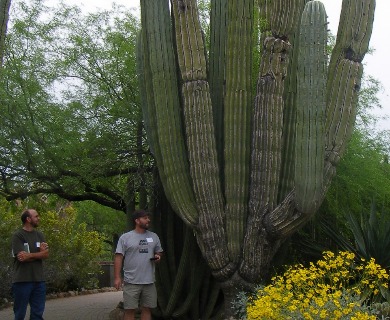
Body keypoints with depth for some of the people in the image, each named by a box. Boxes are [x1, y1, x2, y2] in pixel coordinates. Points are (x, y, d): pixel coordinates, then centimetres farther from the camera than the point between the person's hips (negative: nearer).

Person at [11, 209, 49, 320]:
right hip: (22, 280, -5)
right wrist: (39, 253, -7)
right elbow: (21, 257, -14)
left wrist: (29, 255, -11)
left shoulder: (39, 235, 13)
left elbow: (46, 254, 2)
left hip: (39, 280, 5)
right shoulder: (17, 236, -5)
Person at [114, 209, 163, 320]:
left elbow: (159, 251, 20)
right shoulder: (125, 237, -3)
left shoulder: (154, 236, 11)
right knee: (130, 310, 1)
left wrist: (158, 256, -5)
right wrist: (117, 277, -12)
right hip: (131, 282, -4)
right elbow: (118, 257, -6)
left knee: (147, 309, 8)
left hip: (149, 282, 4)